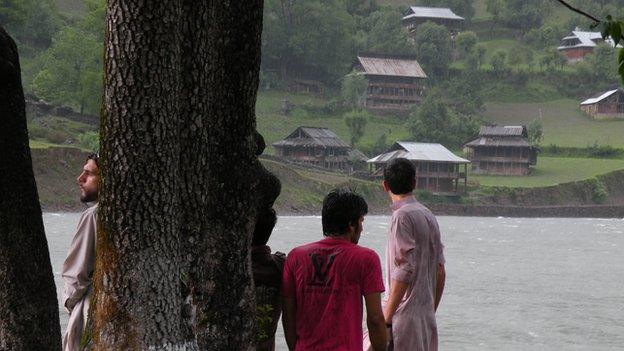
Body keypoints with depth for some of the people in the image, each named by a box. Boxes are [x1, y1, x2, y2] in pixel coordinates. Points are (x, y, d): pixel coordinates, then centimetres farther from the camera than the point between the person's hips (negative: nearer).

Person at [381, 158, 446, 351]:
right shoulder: (429, 216, 14)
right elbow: (440, 272, 16)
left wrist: (386, 318, -17)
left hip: (406, 315, -8)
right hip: (427, 317, 8)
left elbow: (404, 271, -18)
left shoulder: (402, 216, -11)